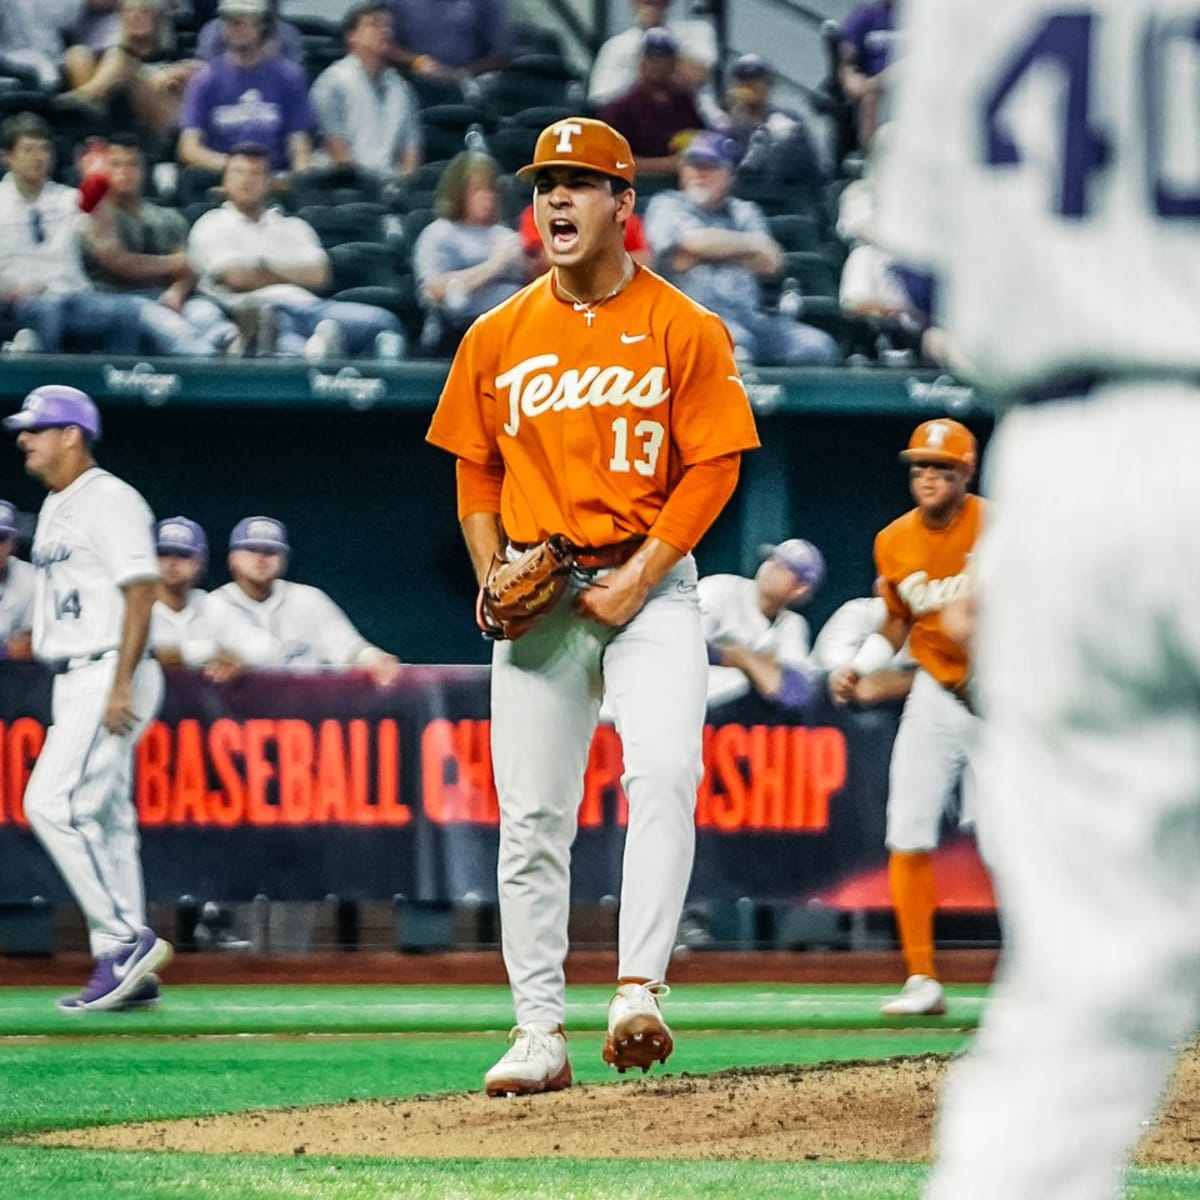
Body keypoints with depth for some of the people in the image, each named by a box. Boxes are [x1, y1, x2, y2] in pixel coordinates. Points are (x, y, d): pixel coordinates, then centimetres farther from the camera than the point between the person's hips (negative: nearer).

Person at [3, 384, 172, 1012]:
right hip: (74, 682, 10)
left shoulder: (109, 500, -11)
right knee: (102, 818, 8)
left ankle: (125, 940, -14)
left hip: (108, 675, -10)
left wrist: (120, 686, -23)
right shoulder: (55, 508, 18)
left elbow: (140, 592, -18)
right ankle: (128, 968, 10)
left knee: (51, 803, -17)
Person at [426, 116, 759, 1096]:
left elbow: (713, 466, -4)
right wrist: (491, 573, 2)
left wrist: (642, 574, -12)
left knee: (664, 769, -24)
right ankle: (539, 1032, 5)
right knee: (531, 815, 0)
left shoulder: (683, 328, -1)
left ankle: (639, 992, -28)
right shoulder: (499, 338, 9)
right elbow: (476, 470, 17)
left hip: (652, 584, -3)